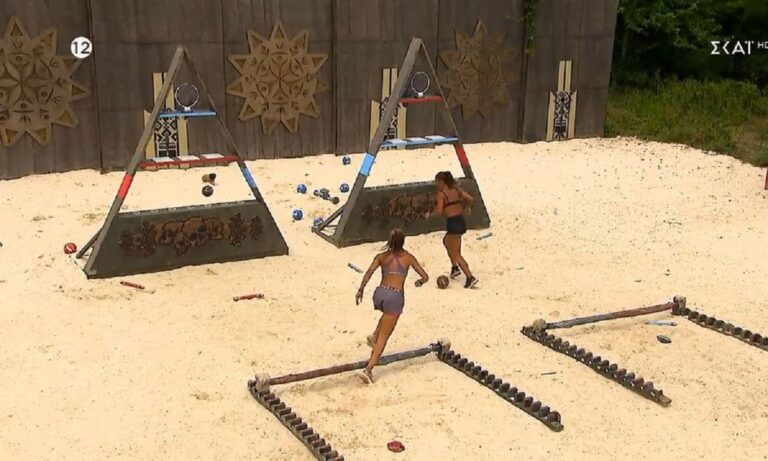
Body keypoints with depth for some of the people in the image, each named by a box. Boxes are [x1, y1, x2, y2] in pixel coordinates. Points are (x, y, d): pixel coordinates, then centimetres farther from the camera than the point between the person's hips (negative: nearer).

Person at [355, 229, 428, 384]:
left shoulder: (381, 256, 12)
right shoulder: (408, 257, 10)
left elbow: (369, 272, -4)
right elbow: (425, 277, 9)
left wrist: (360, 290, -2)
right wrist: (420, 282, 30)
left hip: (380, 294, 3)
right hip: (395, 297, -3)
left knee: (389, 313, 40)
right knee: (384, 337, 0)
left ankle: (374, 335, 19)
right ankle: (368, 370, -11)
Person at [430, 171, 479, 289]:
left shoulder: (441, 193, -10)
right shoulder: (457, 189, 8)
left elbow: (439, 211, -19)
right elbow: (471, 199, 2)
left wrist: (430, 214, 0)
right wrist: (464, 209, 18)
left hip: (453, 223, -8)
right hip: (461, 221, 8)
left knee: (456, 255, 2)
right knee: (446, 241, 33)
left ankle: (470, 278, -8)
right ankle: (455, 267, 30)